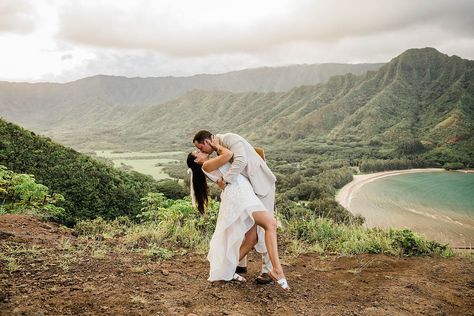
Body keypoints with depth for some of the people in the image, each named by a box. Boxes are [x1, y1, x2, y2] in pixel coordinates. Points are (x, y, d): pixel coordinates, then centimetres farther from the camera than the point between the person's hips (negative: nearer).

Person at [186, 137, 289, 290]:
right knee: (270, 223, -22)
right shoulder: (206, 165, 4)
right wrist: (216, 145, 8)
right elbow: (228, 154, -7)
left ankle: (227, 269, 12)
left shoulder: (215, 165, 31)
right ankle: (277, 270, -28)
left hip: (245, 194, 9)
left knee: (251, 239, 2)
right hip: (237, 194, -9)